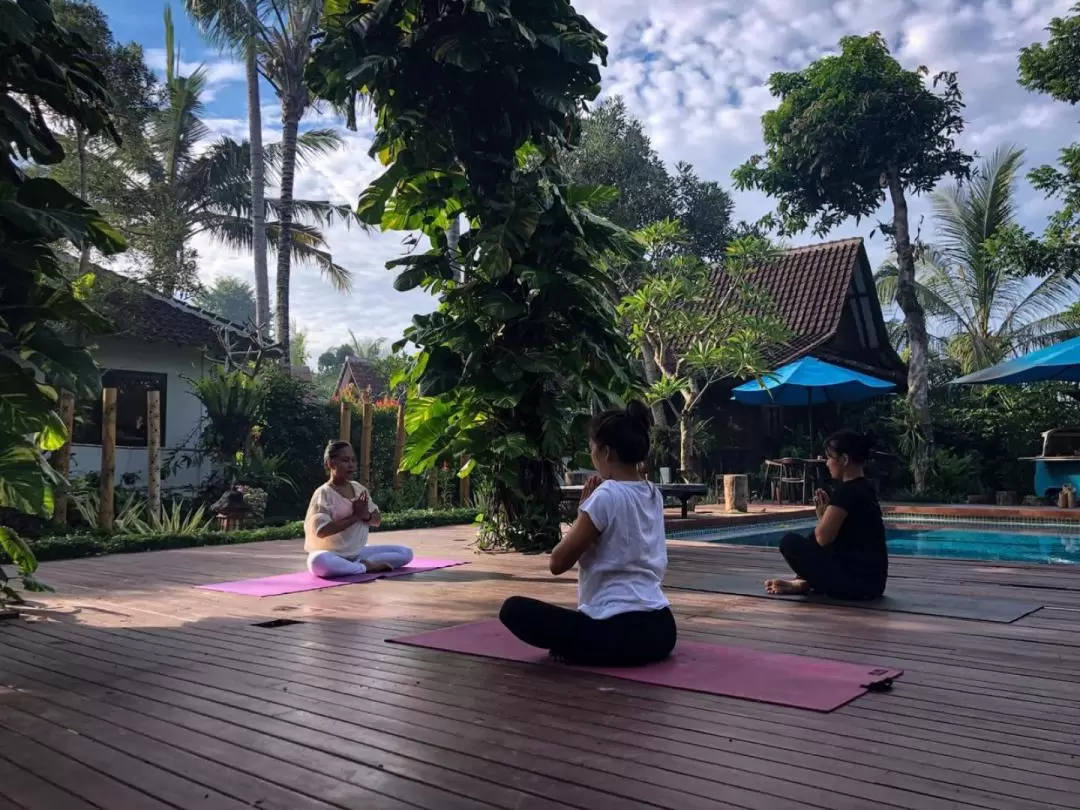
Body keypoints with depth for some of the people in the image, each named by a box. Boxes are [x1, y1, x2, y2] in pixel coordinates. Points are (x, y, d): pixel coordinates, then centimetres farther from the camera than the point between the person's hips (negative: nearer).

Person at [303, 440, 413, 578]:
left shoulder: (359, 489, 7)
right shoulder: (324, 494, -13)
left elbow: (377, 521, 12)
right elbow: (321, 531, -24)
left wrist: (366, 515, -13)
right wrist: (355, 516, -21)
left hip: (358, 552, 6)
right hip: (333, 555, -6)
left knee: (406, 553, -4)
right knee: (318, 561, -43)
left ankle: (362, 564, -17)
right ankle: (368, 567, -26)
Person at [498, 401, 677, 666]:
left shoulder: (606, 496, -15)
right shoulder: (654, 495, 9)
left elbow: (558, 562, -9)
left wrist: (583, 511, 1)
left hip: (619, 633, -8)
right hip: (661, 630, 9)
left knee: (513, 609, 0)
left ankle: (581, 650, -3)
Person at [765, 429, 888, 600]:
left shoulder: (847, 491, -17)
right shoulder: (865, 488, 13)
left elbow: (823, 537, -20)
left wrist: (821, 515, 0)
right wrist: (827, 510, 8)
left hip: (857, 582, -10)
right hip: (872, 580, 10)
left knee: (790, 542, -12)